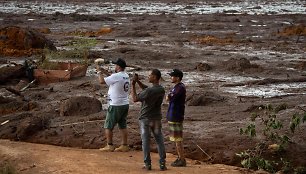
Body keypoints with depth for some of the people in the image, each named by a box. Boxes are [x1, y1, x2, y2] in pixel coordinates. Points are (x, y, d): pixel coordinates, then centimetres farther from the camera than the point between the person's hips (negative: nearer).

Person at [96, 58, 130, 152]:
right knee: (123, 125, 12)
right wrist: (104, 71, 21)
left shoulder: (116, 76, -19)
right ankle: (124, 145, 11)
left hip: (115, 106, -8)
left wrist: (99, 72, 2)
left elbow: (102, 81, -13)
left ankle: (109, 146, 6)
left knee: (108, 126, 3)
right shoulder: (126, 76, 8)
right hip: (125, 104, 8)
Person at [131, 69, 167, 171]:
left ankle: (147, 164, 6)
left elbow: (135, 99, -13)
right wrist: (138, 81, 5)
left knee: (146, 141, 4)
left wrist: (133, 85, -7)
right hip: (157, 119, 5)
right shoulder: (161, 90, 1)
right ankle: (162, 164, 5)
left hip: (145, 119, -5)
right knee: (160, 141, 8)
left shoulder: (149, 91, -21)